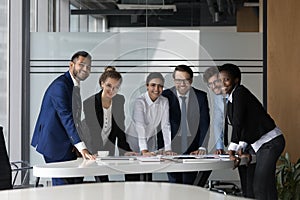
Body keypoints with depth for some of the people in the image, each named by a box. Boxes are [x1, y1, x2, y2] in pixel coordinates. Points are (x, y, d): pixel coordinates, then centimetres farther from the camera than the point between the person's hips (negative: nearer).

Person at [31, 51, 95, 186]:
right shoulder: (60, 85, -18)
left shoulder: (75, 85, 14)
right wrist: (82, 148, -33)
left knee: (75, 182, 8)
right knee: (63, 184, -9)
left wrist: (75, 145, 4)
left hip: (66, 144, 10)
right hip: (55, 144, -10)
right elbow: (66, 118, -27)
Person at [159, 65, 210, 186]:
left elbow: (205, 124, -2)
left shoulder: (201, 97, 2)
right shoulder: (166, 96, 0)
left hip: (192, 150, 0)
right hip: (172, 150, 0)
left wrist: (202, 148, -13)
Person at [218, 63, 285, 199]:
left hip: (270, 142, -10)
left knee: (261, 187, -14)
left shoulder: (240, 92, -11)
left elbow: (238, 122, -18)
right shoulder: (230, 100, 16)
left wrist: (232, 149, -17)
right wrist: (243, 148, 3)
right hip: (255, 144, 10)